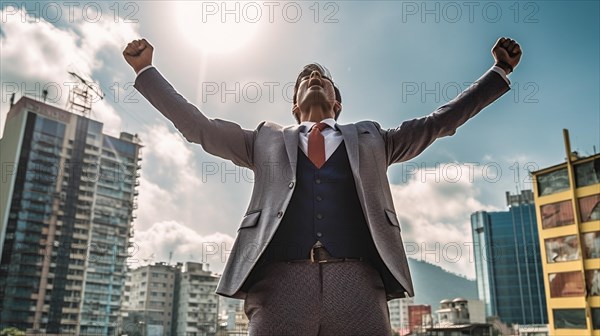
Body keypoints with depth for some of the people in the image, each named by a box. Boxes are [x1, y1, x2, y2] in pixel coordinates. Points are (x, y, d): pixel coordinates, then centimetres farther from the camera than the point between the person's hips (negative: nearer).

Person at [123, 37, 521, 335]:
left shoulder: (370, 138, 27)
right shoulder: (267, 139, 26)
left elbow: (437, 122, 28)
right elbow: (198, 126, 25)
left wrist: (499, 72, 29)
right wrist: (145, 69, 27)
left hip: (358, 283, 1)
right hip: (281, 282, 0)